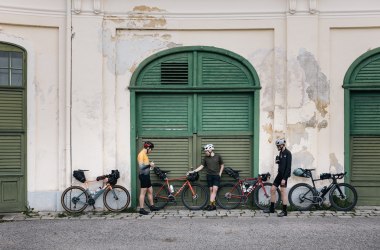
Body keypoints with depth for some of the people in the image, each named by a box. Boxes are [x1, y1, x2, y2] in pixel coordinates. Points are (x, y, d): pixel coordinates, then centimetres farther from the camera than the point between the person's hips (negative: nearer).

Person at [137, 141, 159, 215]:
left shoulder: (145, 154, 15)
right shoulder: (141, 154, -16)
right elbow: (141, 166, -23)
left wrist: (150, 164, 6)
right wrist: (149, 164, -15)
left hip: (146, 175, 10)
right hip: (143, 175, -10)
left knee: (150, 191, 16)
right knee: (143, 192, -5)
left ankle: (151, 206, 28)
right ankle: (141, 209, -1)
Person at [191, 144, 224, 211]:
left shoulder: (218, 156, 0)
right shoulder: (206, 158, 5)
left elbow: (222, 165, 10)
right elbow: (201, 166, 5)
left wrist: (220, 173, 0)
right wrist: (193, 171, -4)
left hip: (216, 176, -2)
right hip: (209, 176, 3)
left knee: (214, 190, -12)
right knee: (211, 190, 3)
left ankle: (211, 204, -12)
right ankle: (214, 205, 7)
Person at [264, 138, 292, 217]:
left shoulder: (287, 153, -14)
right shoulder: (281, 153, 13)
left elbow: (288, 167, -18)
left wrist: (284, 178, -22)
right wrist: (277, 161, -1)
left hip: (284, 175, -9)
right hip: (279, 174, 9)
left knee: (283, 192, -5)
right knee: (272, 189, 9)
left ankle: (284, 211, 3)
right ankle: (271, 208, 19)